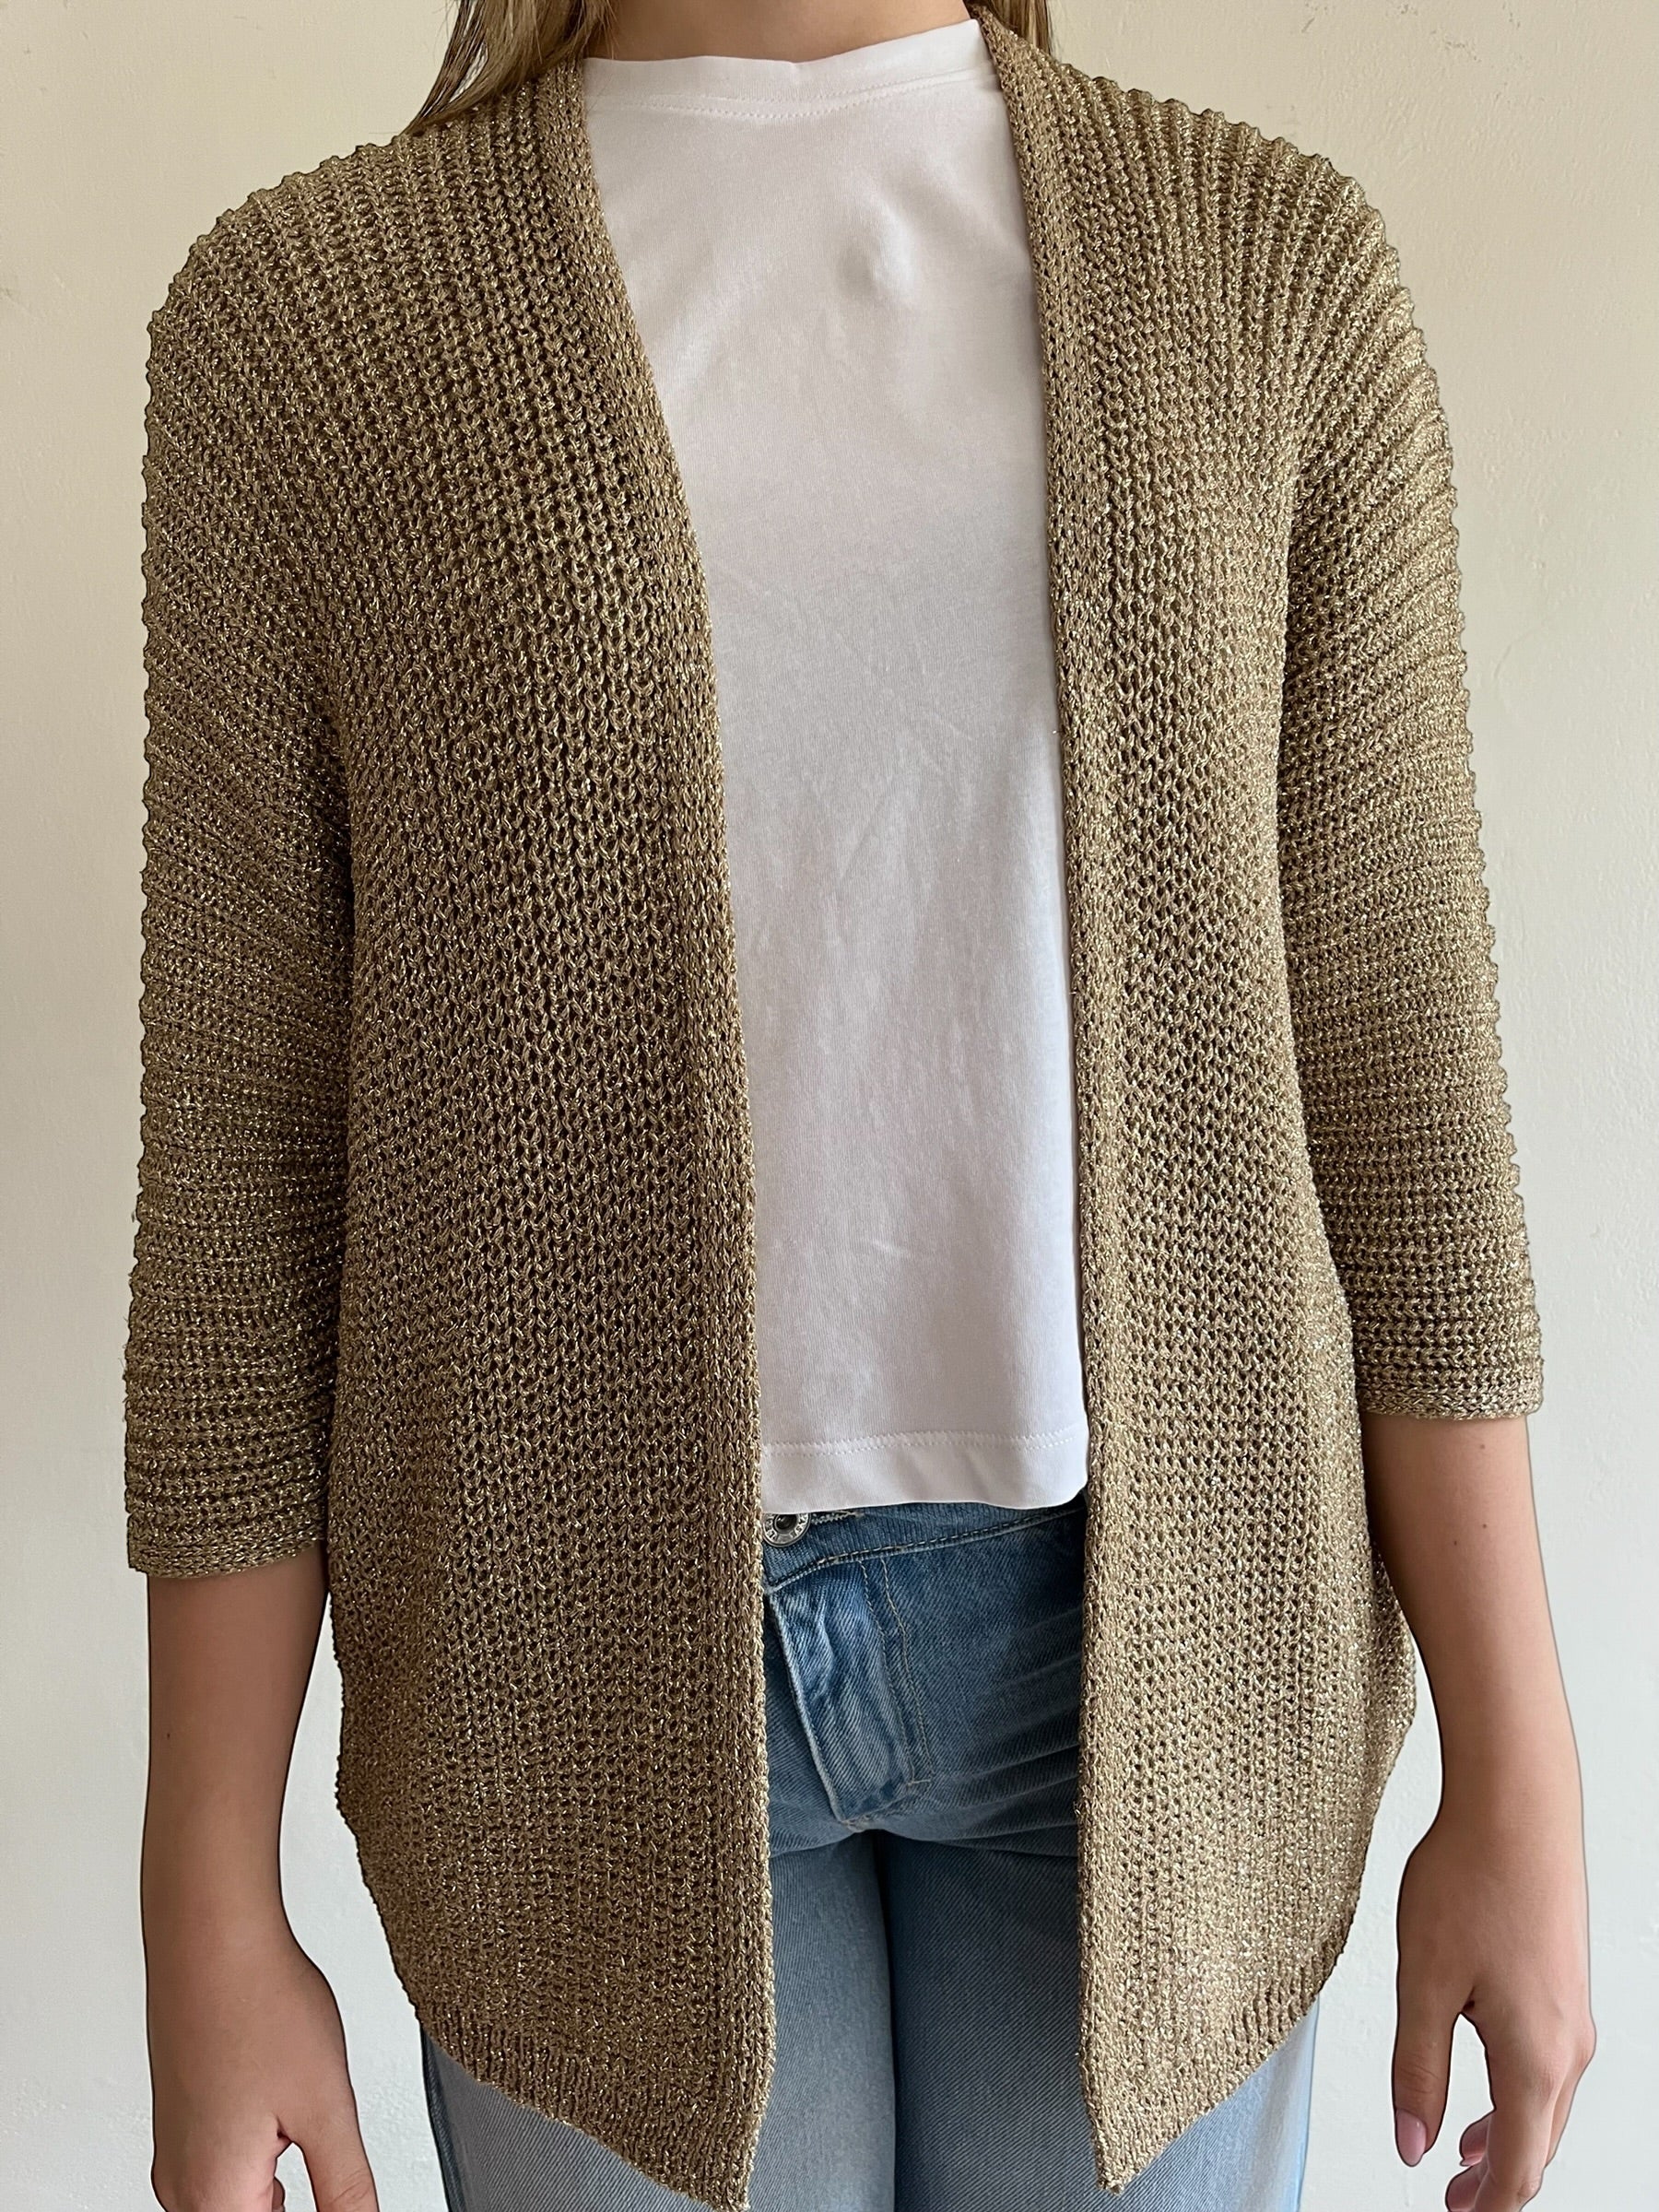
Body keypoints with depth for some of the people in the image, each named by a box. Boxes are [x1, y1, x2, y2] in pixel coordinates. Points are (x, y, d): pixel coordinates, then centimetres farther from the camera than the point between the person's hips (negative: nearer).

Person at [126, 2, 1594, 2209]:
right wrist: (212, 1909, -2)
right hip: (593, 1638, 0)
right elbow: (248, 1127, -3)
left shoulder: (1269, 264, 0)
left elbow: (1391, 1046, 0)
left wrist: (1515, 1779, 1)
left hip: (1148, 1615, 2)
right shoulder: (298, 312, -3)